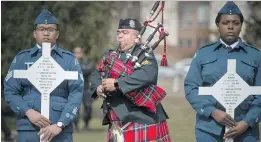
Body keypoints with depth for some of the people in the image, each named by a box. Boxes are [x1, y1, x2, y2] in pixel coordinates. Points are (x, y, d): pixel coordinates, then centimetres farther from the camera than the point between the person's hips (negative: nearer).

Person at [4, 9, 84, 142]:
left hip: (61, 131, 0)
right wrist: (28, 112, -10)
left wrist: (59, 125, -11)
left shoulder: (69, 60, 7)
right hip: (28, 130, 0)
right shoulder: (21, 59, 10)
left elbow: (76, 93, 0)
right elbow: (10, 91, 7)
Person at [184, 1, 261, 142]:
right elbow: (191, 88, 2)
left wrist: (247, 123, -10)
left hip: (246, 130, 0)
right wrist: (213, 112, -12)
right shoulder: (203, 54, 8)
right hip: (209, 129, 0)